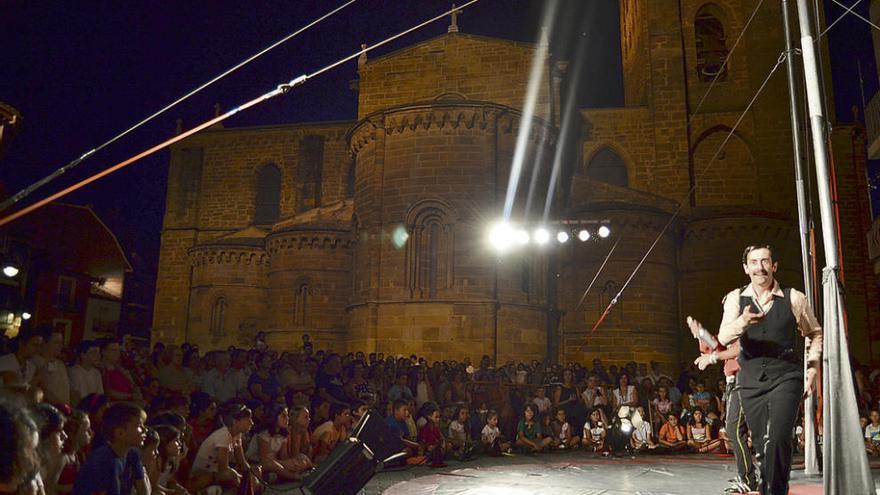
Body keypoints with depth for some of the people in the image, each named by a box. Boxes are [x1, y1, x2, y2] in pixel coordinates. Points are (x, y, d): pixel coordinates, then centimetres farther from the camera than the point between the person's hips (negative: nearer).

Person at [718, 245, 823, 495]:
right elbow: (723, 337, -12)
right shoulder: (735, 298, 1)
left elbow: (815, 334, 14)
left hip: (785, 377, -2)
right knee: (761, 443, 11)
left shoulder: (794, 298, -1)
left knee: (778, 439, -18)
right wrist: (742, 322, -33)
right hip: (751, 380, 2)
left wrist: (811, 370, 4)